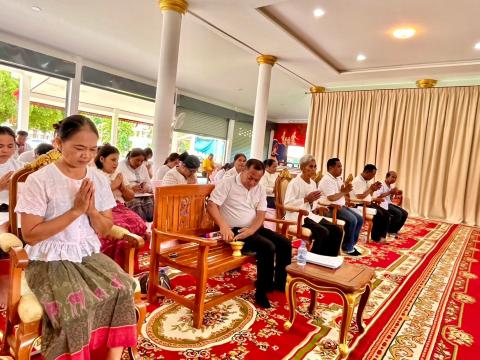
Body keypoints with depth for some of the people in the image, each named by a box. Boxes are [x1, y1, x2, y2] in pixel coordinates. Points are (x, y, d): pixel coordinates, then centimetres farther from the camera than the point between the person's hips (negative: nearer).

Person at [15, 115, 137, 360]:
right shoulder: (39, 180, -9)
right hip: (50, 260, -3)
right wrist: (76, 211, -17)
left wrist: (92, 210, -12)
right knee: (75, 305, -28)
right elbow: (30, 235, -12)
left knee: (122, 290, -20)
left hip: (90, 255, 4)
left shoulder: (99, 180, 4)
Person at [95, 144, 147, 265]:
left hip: (121, 208, 5)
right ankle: (116, 262, -20)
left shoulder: (119, 175, 22)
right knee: (120, 227, -35)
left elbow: (130, 197, 21)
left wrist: (122, 186, 3)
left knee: (139, 224, -25)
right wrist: (112, 186, -6)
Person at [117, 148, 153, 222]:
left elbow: (149, 184, 18)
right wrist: (131, 188, -23)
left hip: (144, 196, 5)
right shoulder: (121, 166, 2)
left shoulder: (143, 167, 19)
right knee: (141, 218, -28)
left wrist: (146, 187, -6)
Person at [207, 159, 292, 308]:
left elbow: (261, 214, 2)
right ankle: (262, 291, -9)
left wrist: (251, 230, -19)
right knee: (268, 247, -26)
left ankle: (279, 285, 10)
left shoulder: (260, 189, 9)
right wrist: (223, 226, -33)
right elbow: (211, 205, -18)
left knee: (285, 244, -5)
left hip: (254, 229, 7)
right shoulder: (227, 183, -9)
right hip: (235, 230, -7)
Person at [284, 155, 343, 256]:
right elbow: (287, 205, -18)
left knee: (337, 231, -8)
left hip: (310, 215, 8)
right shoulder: (294, 183, -10)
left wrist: (316, 208, 1)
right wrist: (306, 199, -24)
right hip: (297, 216, -8)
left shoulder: (313, 183, 15)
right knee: (323, 232, -28)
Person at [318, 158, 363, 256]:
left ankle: (351, 244, 9)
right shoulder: (326, 180, -16)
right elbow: (332, 198, -24)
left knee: (360, 219, 2)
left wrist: (346, 188, -6)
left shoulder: (338, 179, 16)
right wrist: (344, 192, -11)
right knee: (352, 220, -24)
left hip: (340, 206, 10)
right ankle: (347, 247, -10)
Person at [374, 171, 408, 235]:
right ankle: (390, 230, -9)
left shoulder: (390, 186, 16)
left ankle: (394, 230, 6)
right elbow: (377, 196, -24)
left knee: (405, 213, -1)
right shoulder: (381, 185, -11)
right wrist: (389, 192, -24)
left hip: (389, 203, 9)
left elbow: (389, 198, 19)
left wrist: (394, 193, 1)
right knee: (398, 213, -24)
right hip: (382, 204, -9)